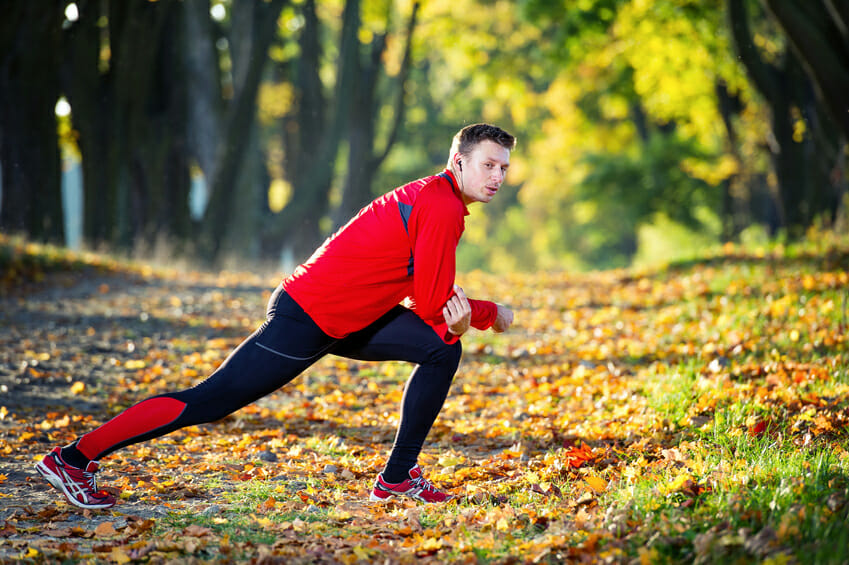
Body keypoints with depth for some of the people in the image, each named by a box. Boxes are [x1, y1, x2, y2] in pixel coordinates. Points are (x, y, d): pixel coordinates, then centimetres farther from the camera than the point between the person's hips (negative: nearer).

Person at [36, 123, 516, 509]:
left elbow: (426, 294, 12)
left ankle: (399, 478, 9)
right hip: (304, 322, -10)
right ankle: (74, 459, -1)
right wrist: (490, 315, -1)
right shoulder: (442, 209, -19)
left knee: (441, 349, 4)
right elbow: (431, 306, -17)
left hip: (344, 322, 10)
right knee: (209, 402, -8)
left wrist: (453, 310, -11)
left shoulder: (438, 199, 12)